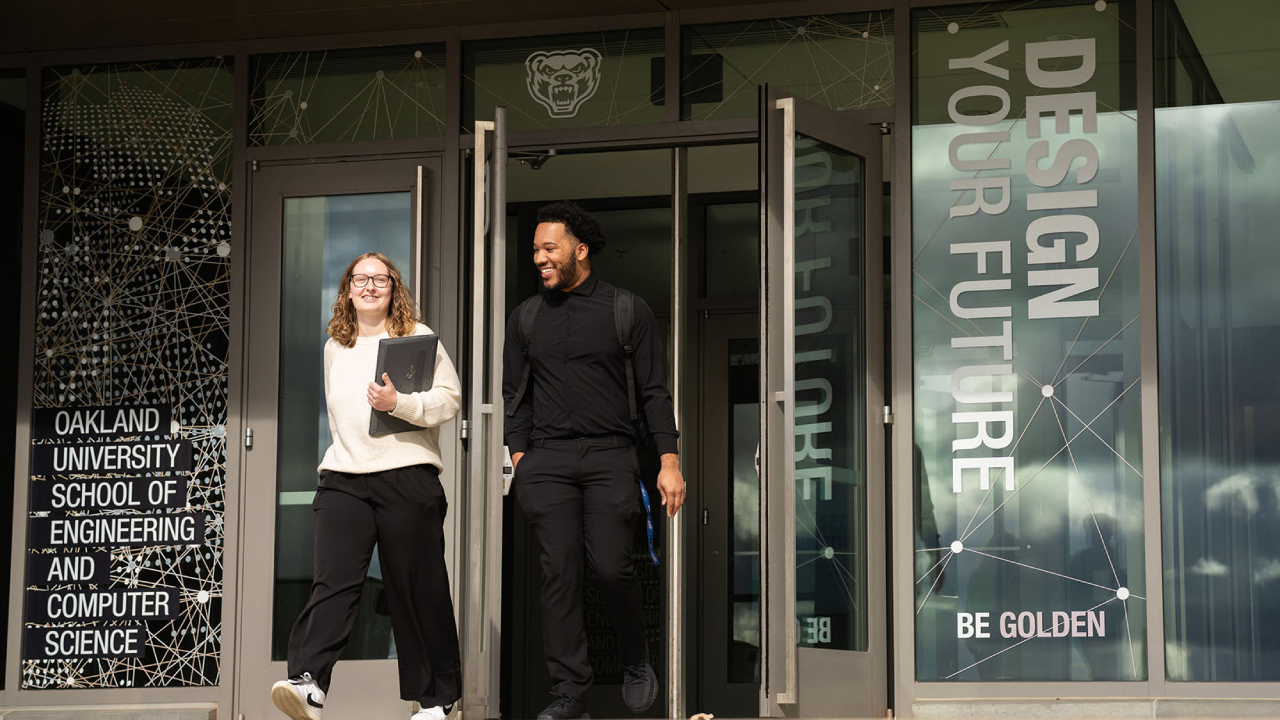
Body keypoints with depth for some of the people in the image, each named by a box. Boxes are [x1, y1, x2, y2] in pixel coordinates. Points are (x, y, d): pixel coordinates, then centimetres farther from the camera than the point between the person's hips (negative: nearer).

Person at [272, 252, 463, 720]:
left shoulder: (418, 337, 4)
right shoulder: (334, 348, 19)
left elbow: (450, 398, -4)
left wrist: (399, 403, -17)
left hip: (408, 479, -3)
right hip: (344, 480, 3)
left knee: (418, 590, 1)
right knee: (333, 580, -14)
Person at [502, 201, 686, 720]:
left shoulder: (627, 311, 6)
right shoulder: (526, 317, 14)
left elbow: (653, 391, 6)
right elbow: (515, 394, 17)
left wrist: (669, 461, -2)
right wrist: (519, 458, 5)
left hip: (611, 457, -2)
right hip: (547, 459, 2)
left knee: (611, 566, -12)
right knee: (560, 571, -4)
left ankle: (636, 663, 15)